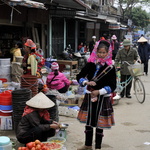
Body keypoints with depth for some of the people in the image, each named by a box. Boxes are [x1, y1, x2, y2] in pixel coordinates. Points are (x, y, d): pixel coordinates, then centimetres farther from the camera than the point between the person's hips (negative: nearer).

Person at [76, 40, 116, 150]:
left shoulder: (110, 68, -9)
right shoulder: (90, 64, -1)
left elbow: (112, 86, -10)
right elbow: (79, 77, 5)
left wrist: (99, 92, -19)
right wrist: (87, 82, -15)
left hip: (103, 98, -3)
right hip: (90, 96, 3)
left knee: (99, 124, 7)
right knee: (88, 121, 14)